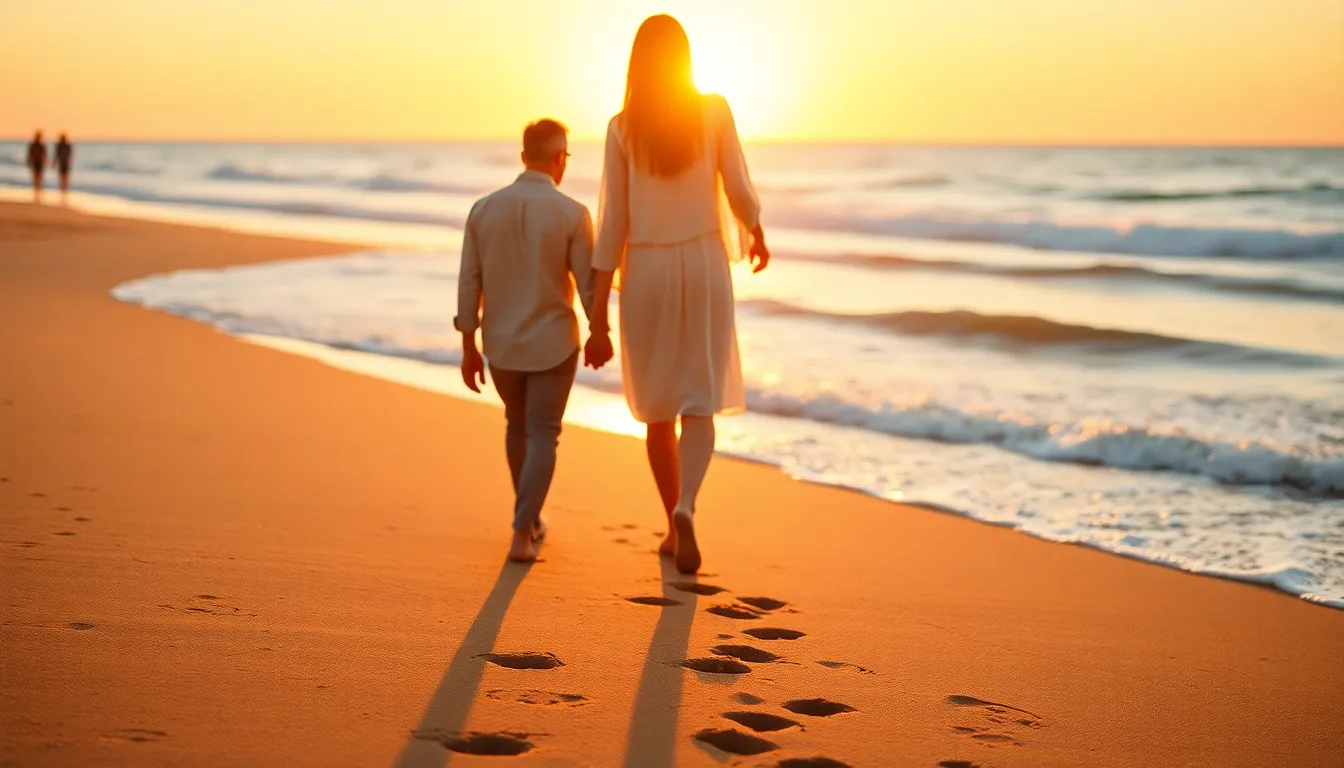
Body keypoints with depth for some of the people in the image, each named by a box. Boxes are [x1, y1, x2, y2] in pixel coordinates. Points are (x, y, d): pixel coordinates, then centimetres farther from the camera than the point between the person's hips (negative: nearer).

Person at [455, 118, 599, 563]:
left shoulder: (484, 209, -5)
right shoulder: (572, 214, -14)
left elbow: (469, 285, -2)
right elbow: (589, 284, -10)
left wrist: (468, 349, 6)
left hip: (501, 344, 4)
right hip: (552, 343, -3)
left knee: (518, 424, 24)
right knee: (542, 436, 5)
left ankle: (529, 518, 36)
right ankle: (521, 534, -8)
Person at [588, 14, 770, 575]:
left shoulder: (621, 128, -4)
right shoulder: (714, 112, -5)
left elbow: (612, 226, -6)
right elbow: (739, 193, -2)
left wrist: (598, 321, -3)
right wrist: (757, 233, 22)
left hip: (645, 275, 1)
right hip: (703, 267, -1)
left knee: (657, 407, 17)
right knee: (698, 406, 3)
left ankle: (675, 526, 27)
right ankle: (684, 510, -23)